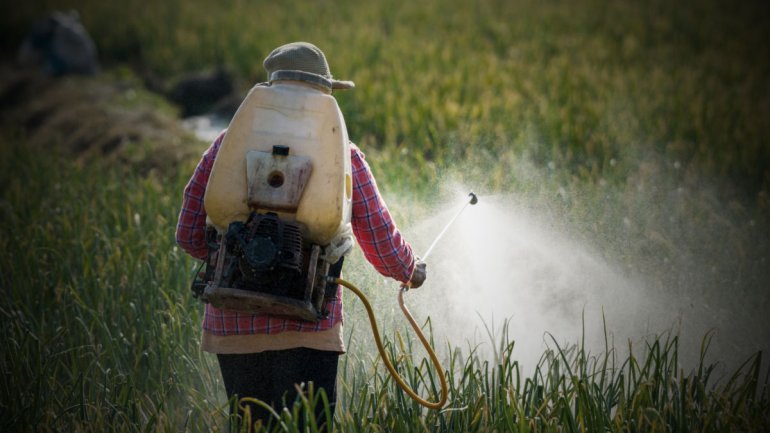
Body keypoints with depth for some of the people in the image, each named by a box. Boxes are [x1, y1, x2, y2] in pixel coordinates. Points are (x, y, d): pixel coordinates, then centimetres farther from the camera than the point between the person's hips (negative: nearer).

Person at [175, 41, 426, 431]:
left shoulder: (229, 143, 6)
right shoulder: (343, 156, 2)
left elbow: (190, 237, 8)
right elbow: (383, 246, 8)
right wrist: (411, 271, 30)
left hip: (232, 327, 3)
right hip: (306, 332, -3)